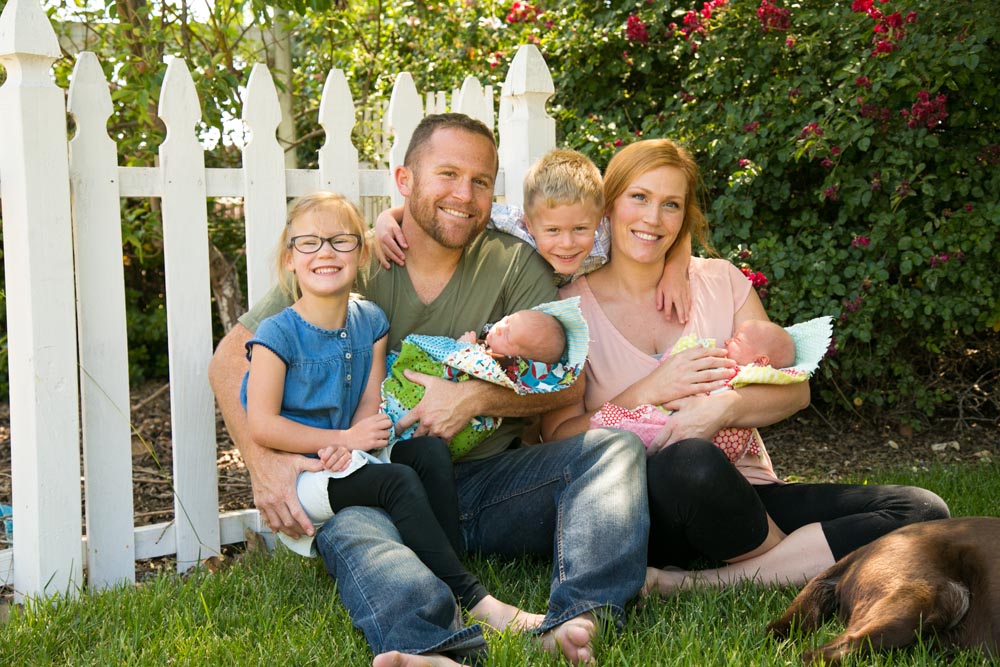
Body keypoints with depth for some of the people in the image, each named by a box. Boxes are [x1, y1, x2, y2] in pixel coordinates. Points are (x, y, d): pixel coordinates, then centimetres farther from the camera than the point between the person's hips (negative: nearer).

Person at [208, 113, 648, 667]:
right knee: (348, 528, -35)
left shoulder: (514, 264, 7)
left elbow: (566, 381, 2)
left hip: (488, 480, 2)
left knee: (614, 446, -20)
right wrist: (263, 461, -16)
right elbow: (231, 359, 0)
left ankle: (578, 621, -43)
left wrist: (476, 397, -16)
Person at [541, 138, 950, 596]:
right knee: (690, 462, -40)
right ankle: (805, 561, -11)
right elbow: (559, 438, -3)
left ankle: (700, 585, -24)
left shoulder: (721, 282, 12)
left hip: (747, 494, 4)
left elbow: (794, 390, 6)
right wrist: (651, 392, -15)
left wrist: (726, 406, -14)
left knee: (922, 511, -17)